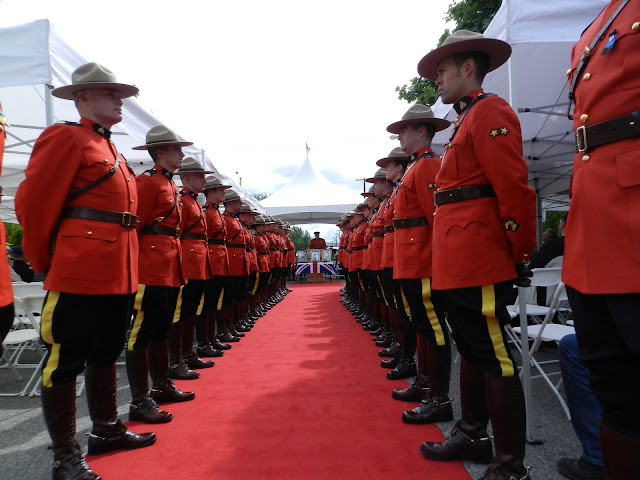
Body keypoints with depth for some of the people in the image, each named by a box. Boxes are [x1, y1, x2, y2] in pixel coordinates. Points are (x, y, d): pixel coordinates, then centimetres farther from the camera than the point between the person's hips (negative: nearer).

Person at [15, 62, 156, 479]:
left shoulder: (113, 152, 20)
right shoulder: (65, 137, -5)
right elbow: (33, 203, -9)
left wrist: (125, 267, 17)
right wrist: (46, 264, -1)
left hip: (119, 274, 9)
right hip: (80, 273, -9)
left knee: (106, 353, 18)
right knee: (65, 360, 3)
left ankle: (107, 431, 34)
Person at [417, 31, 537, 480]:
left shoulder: (490, 111, -6)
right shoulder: (467, 121, 23)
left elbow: (514, 187, -16)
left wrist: (520, 254, -12)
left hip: (479, 261, -10)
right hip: (459, 262, 10)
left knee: (494, 356, -2)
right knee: (472, 350, 17)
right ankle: (472, 436, 32)